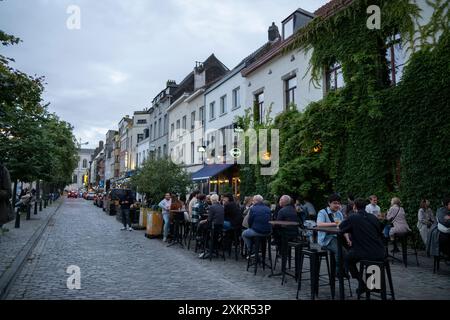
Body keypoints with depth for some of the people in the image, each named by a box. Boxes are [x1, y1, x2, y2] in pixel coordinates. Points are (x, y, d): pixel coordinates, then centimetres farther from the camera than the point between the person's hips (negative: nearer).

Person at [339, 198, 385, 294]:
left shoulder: (353, 218, -6)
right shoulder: (373, 217, 9)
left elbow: (340, 227, 7)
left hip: (367, 255, -5)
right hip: (380, 255, 6)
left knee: (347, 258, 21)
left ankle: (362, 283, 14)